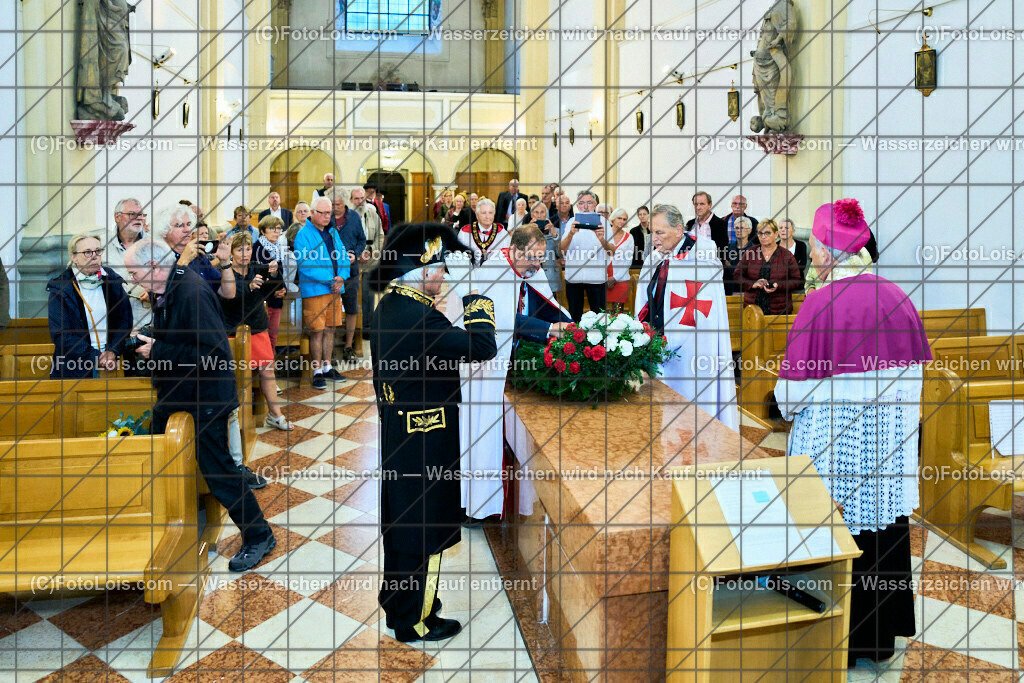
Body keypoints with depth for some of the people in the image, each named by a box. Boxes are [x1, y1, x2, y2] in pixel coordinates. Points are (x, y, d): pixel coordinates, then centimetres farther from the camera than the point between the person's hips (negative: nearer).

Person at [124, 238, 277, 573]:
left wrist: (158, 351, -23)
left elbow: (214, 352, -30)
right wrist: (149, 342, 3)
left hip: (204, 400, -10)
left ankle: (259, 536, 14)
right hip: (173, 394, 10)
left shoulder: (192, 293, -25)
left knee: (218, 471, -2)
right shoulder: (162, 291, 5)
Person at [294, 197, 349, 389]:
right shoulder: (303, 235, -9)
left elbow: (344, 257, 12)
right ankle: (317, 372, 9)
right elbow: (305, 264, -18)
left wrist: (341, 277, -7)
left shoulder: (332, 232, 13)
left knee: (330, 330, 14)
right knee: (316, 332, -2)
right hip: (314, 291, -6)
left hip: (334, 289, 6)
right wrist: (330, 279, -17)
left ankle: (327, 368, 26)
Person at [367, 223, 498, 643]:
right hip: (424, 443, -10)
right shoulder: (418, 317, -24)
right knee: (422, 527, 5)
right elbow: (482, 347, -25)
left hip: (396, 434, 10)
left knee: (400, 522, 21)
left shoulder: (388, 308, 6)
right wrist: (476, 302, -10)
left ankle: (397, 605, 38)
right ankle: (415, 621, 21)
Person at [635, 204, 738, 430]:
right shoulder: (655, 259, 11)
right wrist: (644, 324, -3)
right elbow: (647, 299, 17)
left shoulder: (699, 256, -10)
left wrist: (664, 335, -19)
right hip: (660, 343, 6)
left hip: (688, 348, -6)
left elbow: (700, 306, -16)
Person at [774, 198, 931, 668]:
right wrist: (901, 426, 19)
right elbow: (913, 377, 6)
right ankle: (881, 637, 34)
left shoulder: (820, 303, -18)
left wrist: (786, 405, 8)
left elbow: (798, 388, -14)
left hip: (833, 440, -6)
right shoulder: (894, 296, -1)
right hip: (890, 440, 6)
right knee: (884, 534, 17)